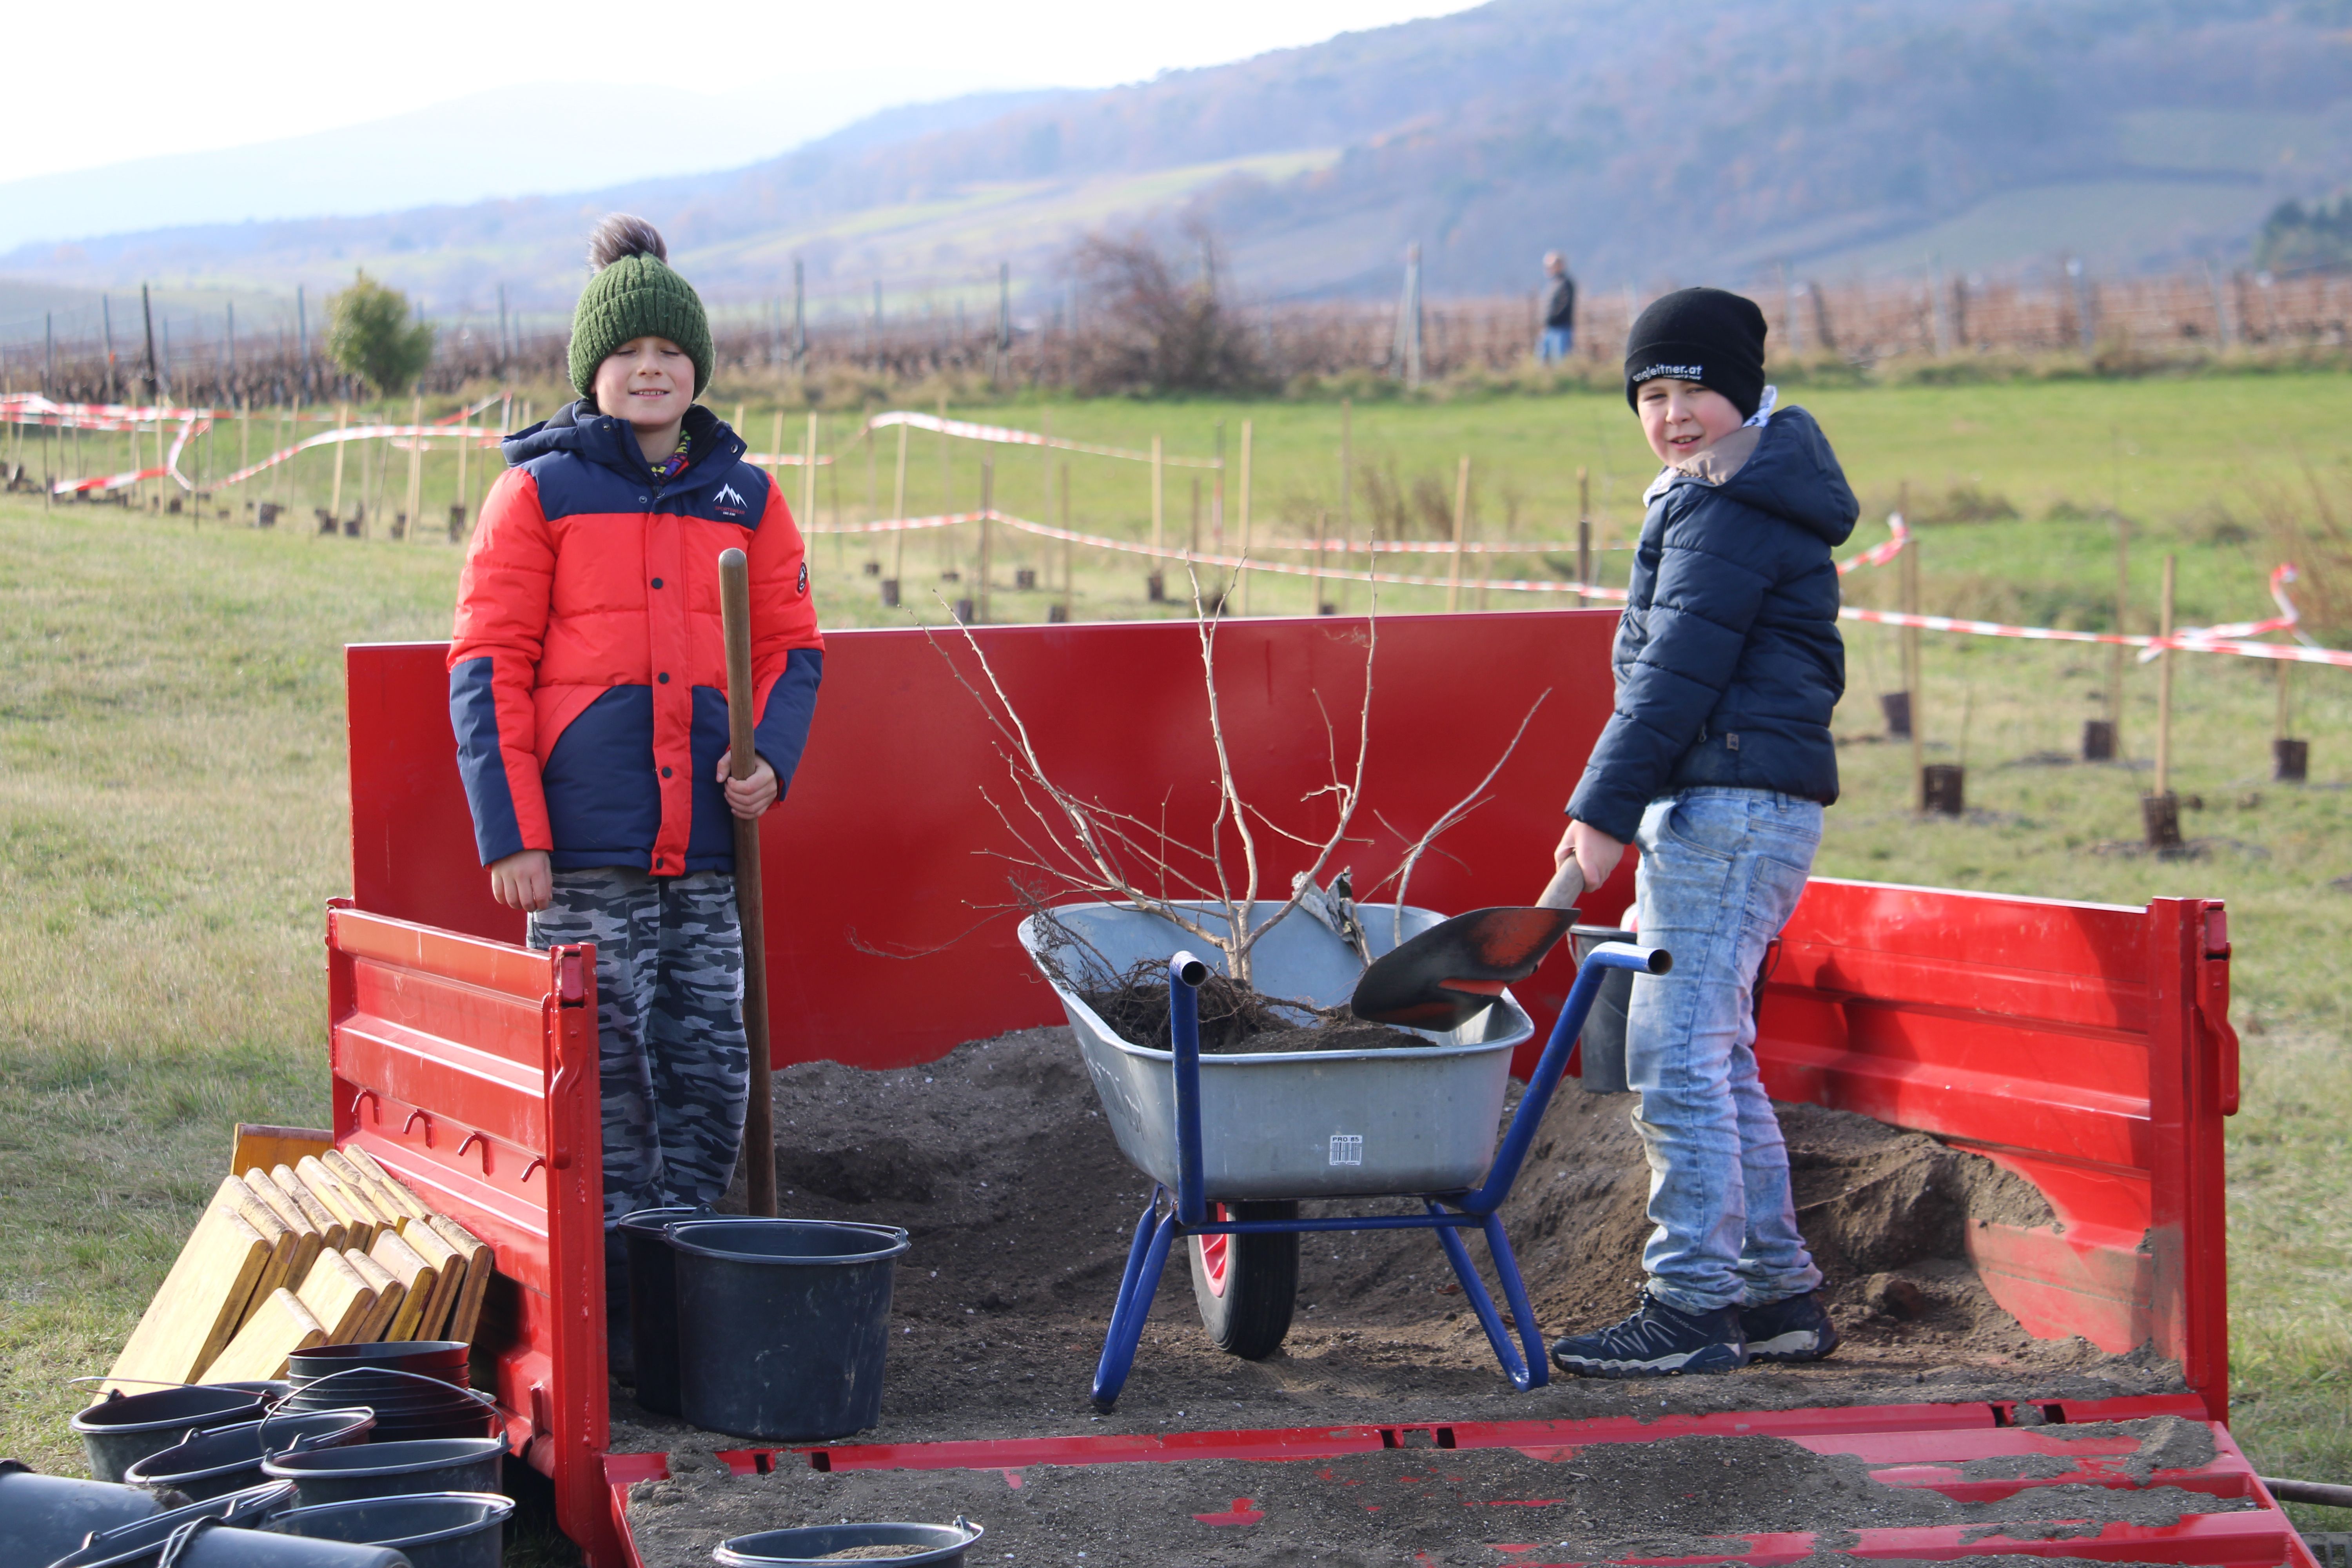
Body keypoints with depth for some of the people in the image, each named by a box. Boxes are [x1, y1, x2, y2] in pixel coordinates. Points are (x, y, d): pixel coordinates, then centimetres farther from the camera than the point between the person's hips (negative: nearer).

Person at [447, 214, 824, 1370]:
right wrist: (510, 830, -8)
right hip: (582, 847, -4)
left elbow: (791, 646, 16)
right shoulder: (539, 493, 0)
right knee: (604, 1079, -2)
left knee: (709, 1077, 6)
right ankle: (613, 1317, 6)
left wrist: (770, 758, -4)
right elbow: (487, 667, -2)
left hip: (705, 842, 4)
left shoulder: (744, 497, 10)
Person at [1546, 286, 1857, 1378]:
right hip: (1708, 807, 11)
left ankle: (1691, 1307, -11)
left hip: (1734, 805, -11)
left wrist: (1603, 809, -20)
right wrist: (1622, 809, 25)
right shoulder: (1709, 498, 21)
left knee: (1676, 1056, -12)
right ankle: (1780, 1296, 18)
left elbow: (1678, 673, -18)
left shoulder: (1734, 510, -12)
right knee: (1715, 1059, 14)